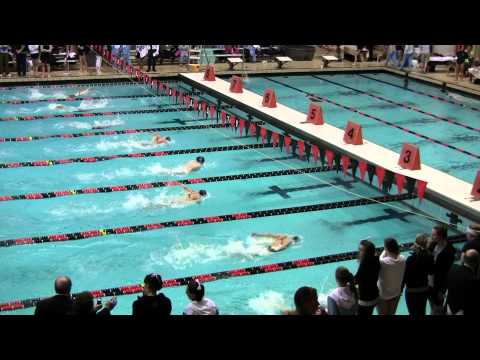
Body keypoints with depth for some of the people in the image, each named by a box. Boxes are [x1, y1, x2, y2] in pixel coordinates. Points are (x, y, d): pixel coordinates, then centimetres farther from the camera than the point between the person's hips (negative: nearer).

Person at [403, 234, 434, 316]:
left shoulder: (411, 259, -25)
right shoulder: (429, 257, -13)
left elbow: (405, 276, -17)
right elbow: (431, 272, 3)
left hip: (411, 291, -4)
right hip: (424, 289, 4)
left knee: (413, 313, 11)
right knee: (422, 312, 21)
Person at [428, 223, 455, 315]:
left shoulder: (449, 251, -24)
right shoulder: (434, 244, -5)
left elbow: (447, 273, -19)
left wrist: (442, 290, -15)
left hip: (438, 286, -6)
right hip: (429, 283, 6)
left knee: (437, 311, 11)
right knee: (433, 308, 24)